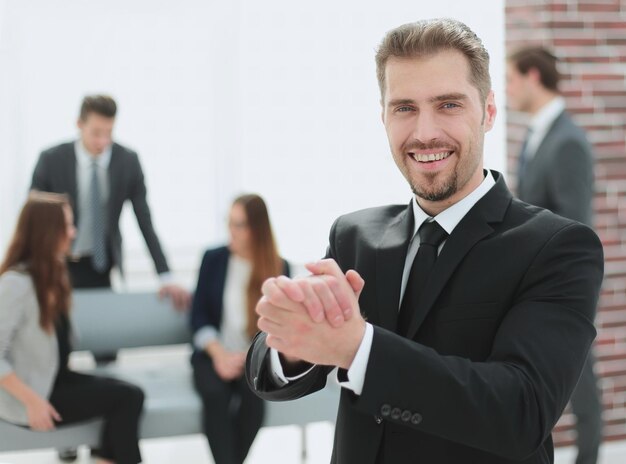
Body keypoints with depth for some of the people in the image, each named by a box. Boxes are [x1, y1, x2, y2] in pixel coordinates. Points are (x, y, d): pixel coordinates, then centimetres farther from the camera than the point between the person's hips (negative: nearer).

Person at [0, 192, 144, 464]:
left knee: (129, 394, -11)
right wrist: (32, 401, -23)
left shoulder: (52, 272, 10)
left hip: (55, 379, 8)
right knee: (126, 397, -15)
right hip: (30, 392, -8)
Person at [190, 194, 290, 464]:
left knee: (254, 392, -33)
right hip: (214, 355, 0)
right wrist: (218, 353, -14)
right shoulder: (213, 259, 3)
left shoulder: (279, 269, 1)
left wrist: (248, 357, -15)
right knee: (215, 394, -31)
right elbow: (199, 315, 2)